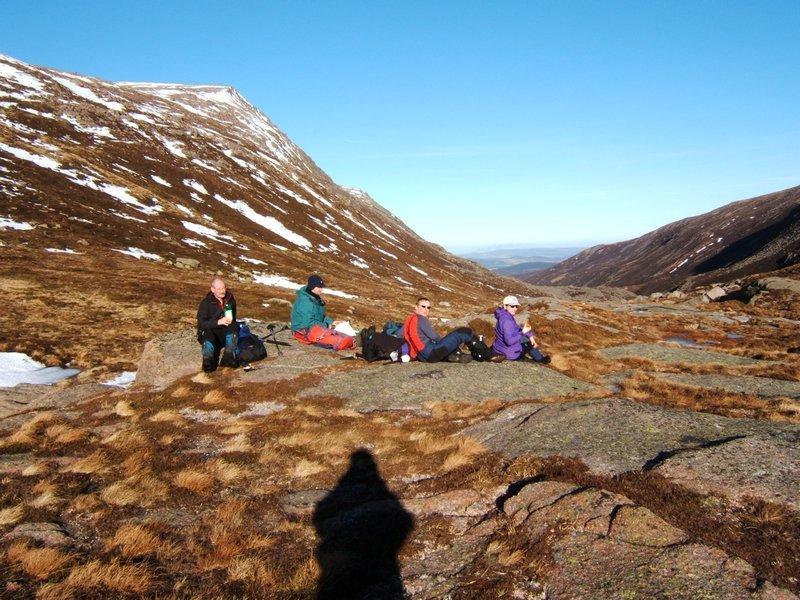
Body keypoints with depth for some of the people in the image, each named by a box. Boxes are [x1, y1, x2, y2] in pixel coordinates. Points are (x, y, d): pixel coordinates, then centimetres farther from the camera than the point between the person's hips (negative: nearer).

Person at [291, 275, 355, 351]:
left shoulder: (315, 298, 12)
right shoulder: (305, 302, -21)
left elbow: (321, 316, 22)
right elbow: (308, 323, -23)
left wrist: (331, 322, 5)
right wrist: (326, 326, -17)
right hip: (304, 331, -9)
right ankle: (341, 342, -51)